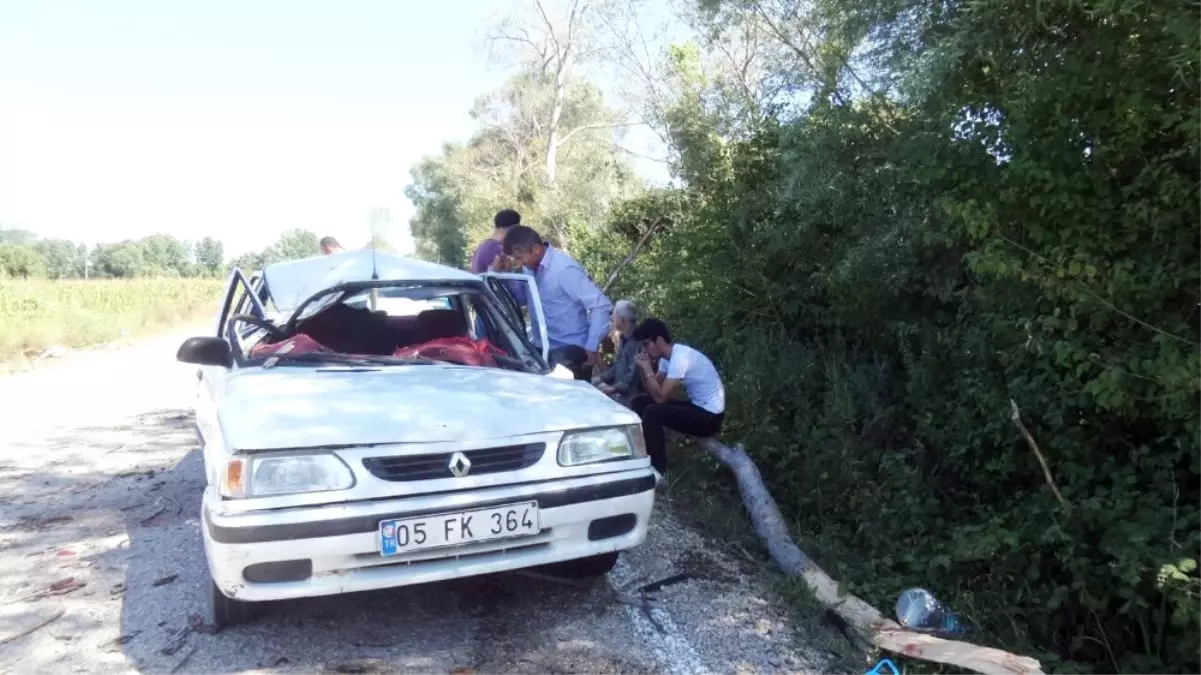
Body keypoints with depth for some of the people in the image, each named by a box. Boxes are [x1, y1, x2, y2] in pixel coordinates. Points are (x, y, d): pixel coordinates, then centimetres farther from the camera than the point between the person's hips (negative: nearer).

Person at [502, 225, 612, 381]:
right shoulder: (531, 269, 5)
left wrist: (591, 348, -18)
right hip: (545, 350, 8)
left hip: (570, 352, -8)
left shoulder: (564, 268, -19)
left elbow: (601, 305, -22)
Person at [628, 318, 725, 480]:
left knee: (652, 413, -25)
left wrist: (647, 369, -18)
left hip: (709, 416, -10)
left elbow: (660, 397, -26)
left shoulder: (680, 357, -24)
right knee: (639, 402, 5)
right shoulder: (667, 356, 5)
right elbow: (654, 391, 9)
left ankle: (659, 472, -11)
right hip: (696, 406, 10)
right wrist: (646, 369, -5)